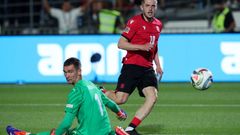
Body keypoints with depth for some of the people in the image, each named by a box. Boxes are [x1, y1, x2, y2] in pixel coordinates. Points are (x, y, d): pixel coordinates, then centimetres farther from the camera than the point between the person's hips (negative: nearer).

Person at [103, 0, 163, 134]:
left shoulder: (158, 24, 13)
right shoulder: (135, 21, -8)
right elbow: (121, 44, -11)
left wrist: (158, 65, 20)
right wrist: (142, 47, -20)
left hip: (147, 68, 6)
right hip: (131, 66, -6)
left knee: (153, 97, -13)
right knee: (120, 99, -12)